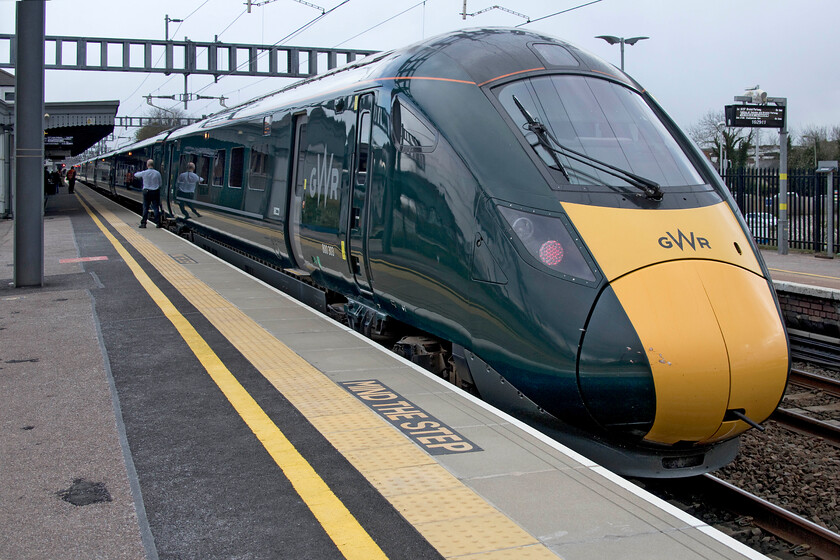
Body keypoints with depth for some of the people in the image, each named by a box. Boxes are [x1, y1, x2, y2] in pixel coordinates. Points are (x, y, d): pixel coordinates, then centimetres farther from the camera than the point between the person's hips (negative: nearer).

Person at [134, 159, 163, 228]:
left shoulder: (144, 173, -7)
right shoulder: (157, 173, -5)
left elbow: (135, 174, 12)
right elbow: (160, 183, 4)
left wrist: (138, 172, 35)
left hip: (147, 192, -1)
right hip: (155, 192, 1)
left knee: (145, 208, 5)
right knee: (156, 208, 4)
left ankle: (143, 223, 6)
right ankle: (158, 223, 3)